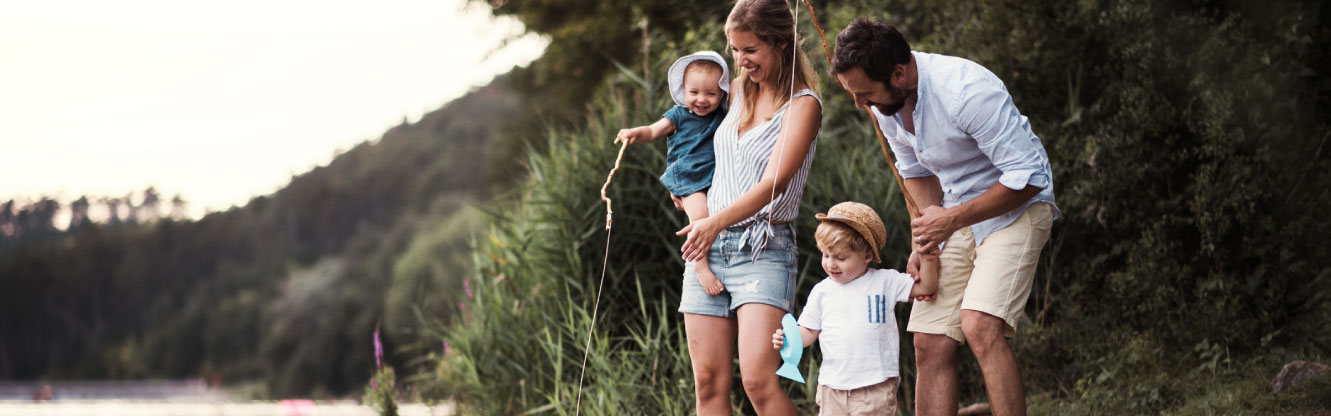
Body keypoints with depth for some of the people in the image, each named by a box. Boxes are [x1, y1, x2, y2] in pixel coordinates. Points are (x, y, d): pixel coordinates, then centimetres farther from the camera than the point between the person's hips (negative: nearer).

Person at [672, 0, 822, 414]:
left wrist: (717, 221, -25)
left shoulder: (803, 104, -4)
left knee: (759, 380, -20)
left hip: (763, 250, -6)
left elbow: (774, 182, -16)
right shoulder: (738, 91, 14)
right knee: (709, 383, 0)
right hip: (708, 245, 6)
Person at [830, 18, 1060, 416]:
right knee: (930, 344, -1)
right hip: (955, 217, 7)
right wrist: (925, 239, 1)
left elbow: (1029, 176, -25)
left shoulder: (967, 91, -29)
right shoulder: (885, 101, -4)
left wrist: (951, 219, -20)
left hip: (1016, 207, -7)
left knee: (979, 325, -27)